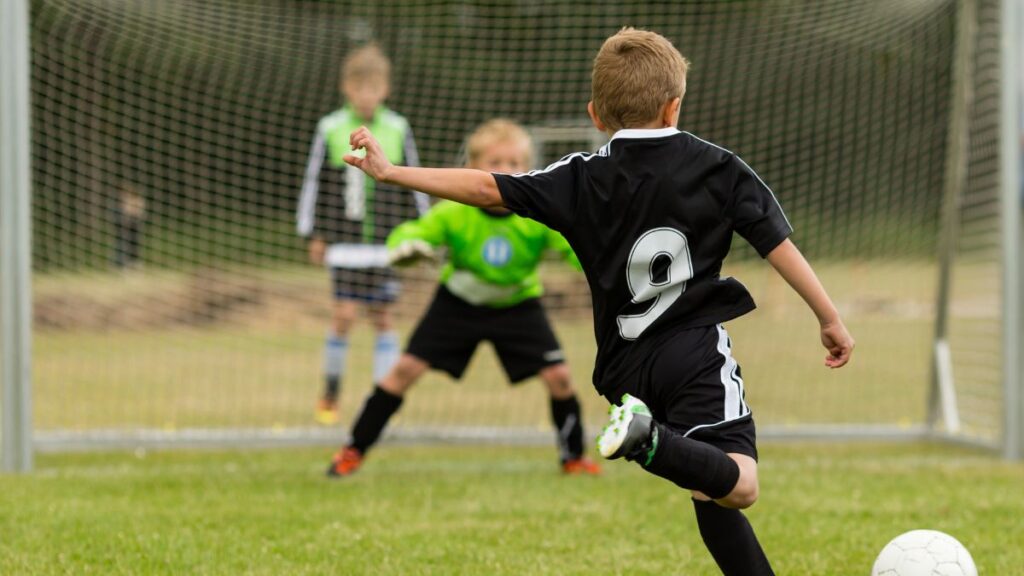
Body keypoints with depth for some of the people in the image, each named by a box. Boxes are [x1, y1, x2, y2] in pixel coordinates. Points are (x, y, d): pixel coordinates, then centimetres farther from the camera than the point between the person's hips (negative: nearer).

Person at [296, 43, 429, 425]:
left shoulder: (397, 130, 4)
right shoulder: (331, 130, 0)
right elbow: (314, 183, 6)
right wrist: (313, 235, 6)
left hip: (387, 241, 1)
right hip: (345, 240, -1)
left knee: (382, 317, 2)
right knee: (345, 314, -8)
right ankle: (330, 394, 9)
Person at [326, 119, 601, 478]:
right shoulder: (455, 213, -25)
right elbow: (412, 232, -15)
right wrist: (404, 246, -40)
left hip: (517, 304, 0)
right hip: (458, 302, 0)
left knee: (558, 376, -12)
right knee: (406, 369, -8)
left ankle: (573, 457, 12)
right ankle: (354, 450, 5)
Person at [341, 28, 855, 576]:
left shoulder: (584, 180, 4)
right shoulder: (719, 168, 4)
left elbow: (487, 188, -2)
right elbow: (779, 246, 4)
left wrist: (391, 172, 2)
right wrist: (831, 320, 13)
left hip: (626, 365, 3)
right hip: (698, 350, -3)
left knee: (714, 495, 12)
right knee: (736, 484, -20)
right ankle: (653, 442, -46)